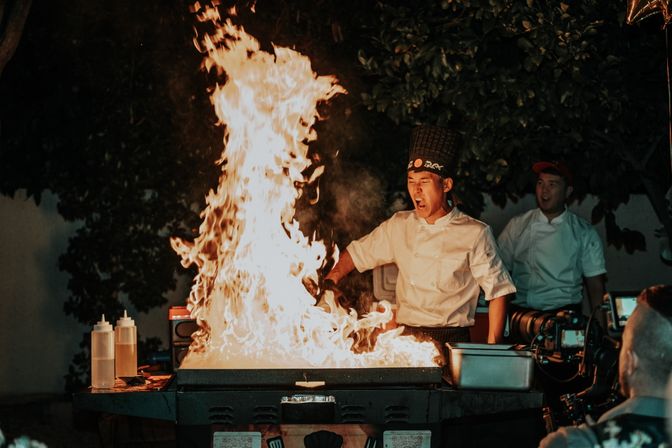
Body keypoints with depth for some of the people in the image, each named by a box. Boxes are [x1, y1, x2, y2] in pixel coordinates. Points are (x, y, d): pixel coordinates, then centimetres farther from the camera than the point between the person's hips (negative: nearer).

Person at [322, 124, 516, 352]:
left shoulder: (475, 234, 0)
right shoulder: (399, 226, 11)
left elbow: (497, 291, 2)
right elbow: (357, 254, 23)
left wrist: (492, 351, -4)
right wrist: (327, 284, 7)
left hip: (452, 341, -3)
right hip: (406, 337, 3)